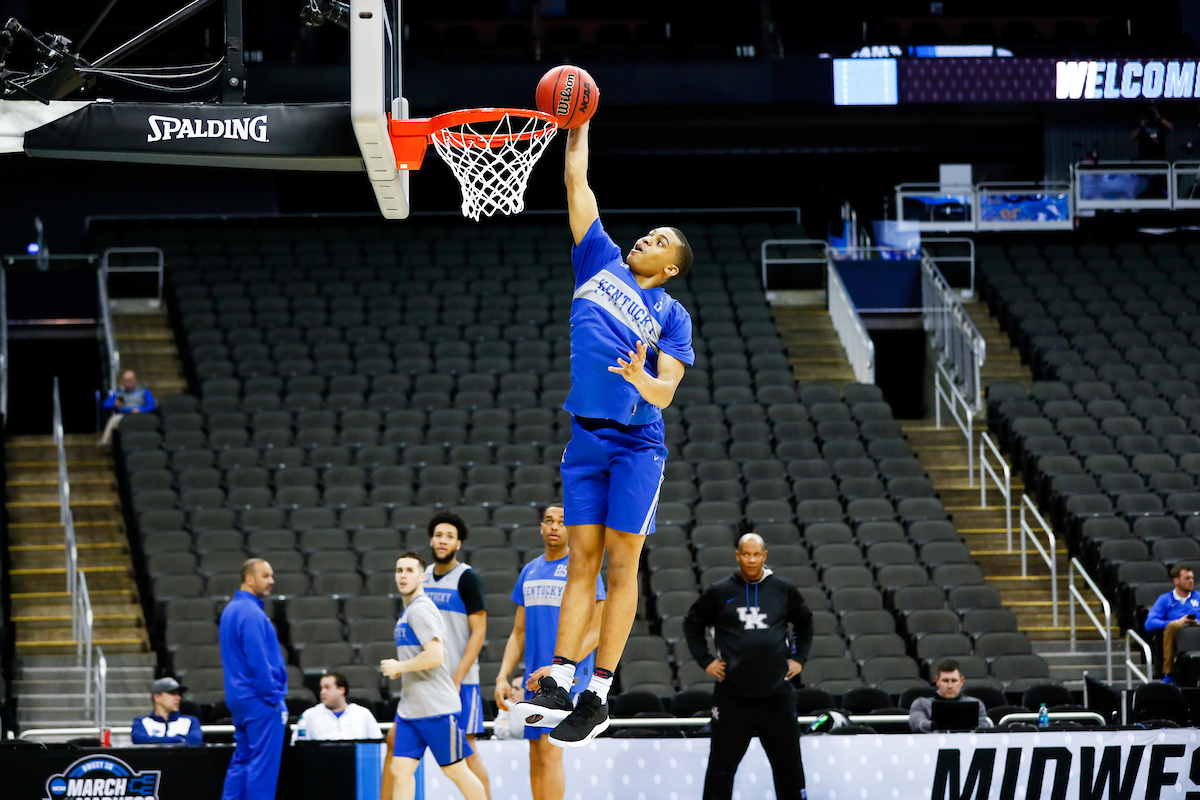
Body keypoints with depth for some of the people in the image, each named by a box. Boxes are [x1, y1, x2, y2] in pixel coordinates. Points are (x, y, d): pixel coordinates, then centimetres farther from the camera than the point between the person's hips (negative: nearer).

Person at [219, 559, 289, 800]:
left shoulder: (231, 610, 15)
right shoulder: (251, 613, -16)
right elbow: (259, 661, -20)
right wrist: (273, 697, -13)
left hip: (238, 698, 10)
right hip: (259, 699, -10)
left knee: (242, 760, 12)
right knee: (263, 762, -6)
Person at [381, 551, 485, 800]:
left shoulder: (421, 609, -13)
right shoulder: (408, 612, 17)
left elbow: (435, 656, -24)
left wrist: (399, 667, -13)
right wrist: (400, 670, 12)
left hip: (437, 705, -9)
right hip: (410, 708, 9)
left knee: (456, 770, 0)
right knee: (400, 770, -1)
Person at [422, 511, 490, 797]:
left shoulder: (467, 578, -8)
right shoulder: (424, 576, 11)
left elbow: (479, 632, -11)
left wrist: (457, 677, -17)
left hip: (461, 679, -6)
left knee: (465, 747, -6)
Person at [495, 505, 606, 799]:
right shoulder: (530, 571, 15)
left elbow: (595, 632, -9)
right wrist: (503, 676, 6)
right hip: (534, 678, 7)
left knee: (549, 751, -16)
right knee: (536, 757, 6)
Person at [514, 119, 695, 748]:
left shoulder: (671, 315, 4)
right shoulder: (601, 261, 14)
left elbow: (665, 393, -6)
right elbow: (577, 185, 15)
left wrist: (642, 378, -27)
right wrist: (578, 126, 14)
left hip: (637, 443, -3)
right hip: (584, 437, 3)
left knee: (621, 564, -3)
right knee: (582, 560, 2)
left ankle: (598, 696, -3)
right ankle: (558, 683, -2)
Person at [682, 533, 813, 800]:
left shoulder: (783, 590, 5)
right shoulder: (720, 592, 0)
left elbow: (805, 623, 20)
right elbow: (692, 624, 12)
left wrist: (799, 658, 11)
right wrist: (705, 660, 4)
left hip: (776, 695, 1)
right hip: (732, 695, -1)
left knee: (788, 765, 6)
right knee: (721, 765, 3)